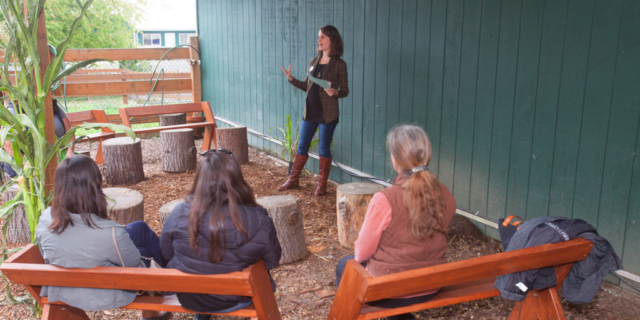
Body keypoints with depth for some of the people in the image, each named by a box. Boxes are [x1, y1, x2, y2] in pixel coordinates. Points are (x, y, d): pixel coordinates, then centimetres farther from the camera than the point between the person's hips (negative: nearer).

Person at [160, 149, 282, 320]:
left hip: (189, 299, 1)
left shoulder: (179, 215, -24)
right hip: (237, 300, -1)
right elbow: (272, 261, -9)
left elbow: (166, 254, -5)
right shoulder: (259, 221, -27)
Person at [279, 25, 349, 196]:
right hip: (310, 112, 5)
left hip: (327, 114, -5)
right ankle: (293, 180, 26)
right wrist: (292, 79, 3)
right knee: (302, 147, 12)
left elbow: (345, 91, -5)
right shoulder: (314, 62, 10)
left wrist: (335, 92, -25)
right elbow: (307, 86, 15)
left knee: (324, 149, 4)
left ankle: (322, 185, 17)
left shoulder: (339, 64, -6)